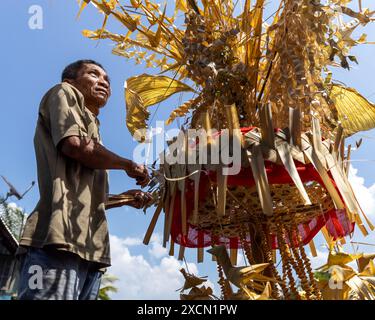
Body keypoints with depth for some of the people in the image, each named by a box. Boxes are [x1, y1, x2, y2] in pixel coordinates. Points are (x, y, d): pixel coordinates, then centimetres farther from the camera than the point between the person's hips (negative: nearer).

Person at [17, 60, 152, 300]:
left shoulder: (90, 126, 33)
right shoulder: (65, 93, 13)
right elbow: (74, 145, -9)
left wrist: (125, 198, 16)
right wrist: (129, 165, 4)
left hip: (88, 244, 9)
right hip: (62, 234, -8)